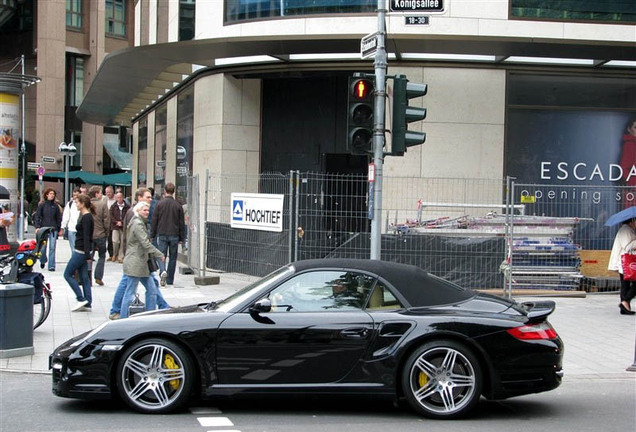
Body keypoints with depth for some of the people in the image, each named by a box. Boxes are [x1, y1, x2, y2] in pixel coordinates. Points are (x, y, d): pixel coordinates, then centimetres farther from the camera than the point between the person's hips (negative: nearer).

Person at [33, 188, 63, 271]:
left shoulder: (56, 206, 7)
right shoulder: (42, 205, 2)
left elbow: (59, 218, 11)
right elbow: (37, 216, 0)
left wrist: (60, 229, 7)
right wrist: (37, 227, -11)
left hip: (54, 229, 1)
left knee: (52, 248, -4)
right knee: (43, 247, 4)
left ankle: (51, 266, -1)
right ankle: (43, 260, 33)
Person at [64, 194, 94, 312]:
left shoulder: (86, 218, -16)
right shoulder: (84, 216, 14)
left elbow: (86, 237, -21)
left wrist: (87, 255, -23)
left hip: (81, 251, -10)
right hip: (82, 251, 10)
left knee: (68, 274, -1)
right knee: (84, 277, 9)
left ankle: (81, 299, -2)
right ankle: (87, 304, 10)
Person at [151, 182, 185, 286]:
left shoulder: (160, 204, -3)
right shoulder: (178, 206, 0)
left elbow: (154, 221, 0)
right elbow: (182, 223, 3)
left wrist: (152, 235, 8)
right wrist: (181, 238, 10)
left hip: (162, 234, -1)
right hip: (174, 235, 1)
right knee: (172, 257, 10)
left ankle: (163, 271, -25)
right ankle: (170, 280, 12)